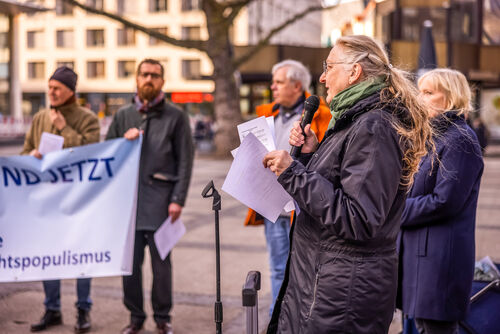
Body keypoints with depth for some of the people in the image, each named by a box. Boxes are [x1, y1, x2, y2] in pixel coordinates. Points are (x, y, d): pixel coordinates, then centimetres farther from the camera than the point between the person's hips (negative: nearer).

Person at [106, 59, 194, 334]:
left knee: (161, 262, 2)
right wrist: (124, 140, -6)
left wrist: (178, 199, -8)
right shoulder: (123, 115, 13)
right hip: (128, 198, 3)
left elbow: (185, 161, 0)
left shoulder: (175, 117, 4)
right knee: (130, 261, 6)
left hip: (160, 198, -3)